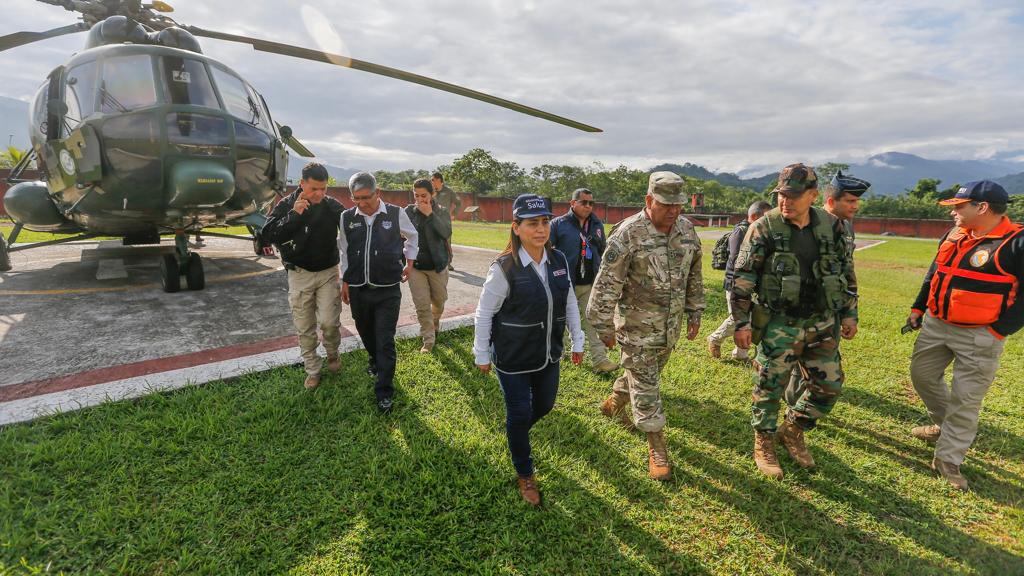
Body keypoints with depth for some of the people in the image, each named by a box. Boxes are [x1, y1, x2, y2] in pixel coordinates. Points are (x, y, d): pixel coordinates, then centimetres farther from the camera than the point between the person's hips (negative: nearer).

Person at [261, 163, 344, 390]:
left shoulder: (332, 206, -6)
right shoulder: (286, 205, -6)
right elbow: (267, 235, -17)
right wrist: (294, 215, -25)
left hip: (328, 272, -1)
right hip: (299, 274, 1)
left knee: (329, 321, -7)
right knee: (304, 328, 8)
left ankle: (332, 353, 25)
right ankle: (312, 370, 24)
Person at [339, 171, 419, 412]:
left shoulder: (396, 214, -8)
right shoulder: (347, 217, -1)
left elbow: (412, 236, 13)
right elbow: (344, 251, 10)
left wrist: (409, 262, 14)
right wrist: (345, 281, 12)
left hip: (388, 290, -3)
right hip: (358, 290, 3)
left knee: (385, 341, -3)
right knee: (366, 333, 20)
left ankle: (384, 391, 8)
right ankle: (375, 361, 50)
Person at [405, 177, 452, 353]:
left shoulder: (441, 212, -5)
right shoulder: (408, 211, -2)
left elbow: (446, 233, -22)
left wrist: (430, 214, -25)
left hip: (437, 265, 0)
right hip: (415, 266, 0)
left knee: (439, 300, 17)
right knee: (422, 305, -3)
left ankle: (435, 323, 47)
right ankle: (428, 340, 9)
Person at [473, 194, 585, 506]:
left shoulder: (559, 260, -6)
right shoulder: (503, 269, -21)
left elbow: (570, 304, 6)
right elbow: (483, 314, -11)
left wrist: (577, 342, 11)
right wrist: (482, 355, -5)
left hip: (548, 354, 5)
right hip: (513, 358, -5)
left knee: (544, 405, 21)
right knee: (519, 414, 9)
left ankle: (516, 431, 55)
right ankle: (525, 475, 34)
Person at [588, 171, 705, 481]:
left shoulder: (686, 229, 0)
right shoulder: (628, 234, -20)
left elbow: (694, 275, 12)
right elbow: (606, 285, -17)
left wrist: (694, 313, 14)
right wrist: (604, 328, -14)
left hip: (671, 326, 7)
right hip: (638, 328, -6)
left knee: (647, 374, 23)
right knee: (645, 386, 3)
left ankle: (613, 403, 48)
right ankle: (657, 446, 18)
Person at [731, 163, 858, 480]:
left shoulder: (830, 225, 2)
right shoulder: (764, 228, -11)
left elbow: (846, 271, 13)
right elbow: (742, 278, -11)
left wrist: (850, 313, 12)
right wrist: (741, 322, -14)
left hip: (822, 324, 5)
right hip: (779, 325, -4)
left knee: (829, 385, 11)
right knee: (770, 388, 4)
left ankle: (793, 431, 34)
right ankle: (764, 445, 25)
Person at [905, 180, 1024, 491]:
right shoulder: (955, 235, 5)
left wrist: (999, 331, -17)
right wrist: (918, 308, 15)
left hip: (979, 337, -7)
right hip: (935, 325, 7)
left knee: (965, 400, 1)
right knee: (922, 375, 18)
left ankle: (947, 460, 13)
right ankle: (945, 424, 41)